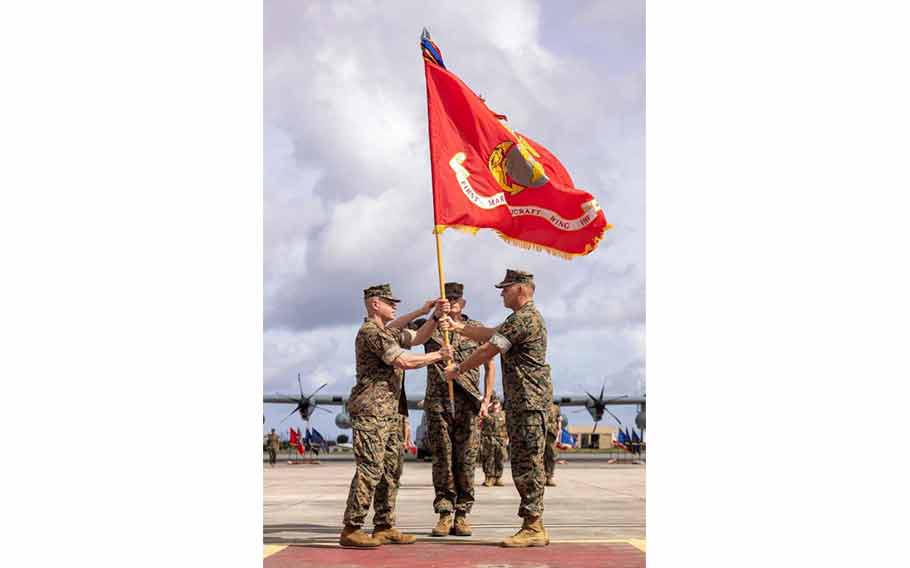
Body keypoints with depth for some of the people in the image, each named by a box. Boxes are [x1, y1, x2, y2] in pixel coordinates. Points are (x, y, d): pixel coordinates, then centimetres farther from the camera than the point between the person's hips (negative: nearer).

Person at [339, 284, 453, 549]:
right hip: (371, 409, -11)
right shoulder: (370, 332, -12)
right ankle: (351, 530, -12)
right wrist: (438, 356, -8)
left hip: (389, 411, 11)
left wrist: (435, 317, 11)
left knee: (391, 469, 9)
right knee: (370, 468, -13)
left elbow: (417, 337, 26)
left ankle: (384, 527, 13)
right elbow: (404, 361, -18)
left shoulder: (387, 332, 20)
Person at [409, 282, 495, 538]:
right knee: (441, 459, 1)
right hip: (438, 402, 0)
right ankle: (444, 514, 6)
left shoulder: (476, 329, 7)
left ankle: (462, 514, 7)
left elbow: (489, 365, 12)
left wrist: (487, 399, 1)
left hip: (468, 403, 0)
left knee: (466, 460, 0)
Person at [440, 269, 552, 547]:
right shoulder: (525, 318, 21)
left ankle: (534, 529, -8)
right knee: (524, 466, 10)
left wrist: (458, 369, -1)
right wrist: (457, 326, 21)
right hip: (520, 402, 11)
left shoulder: (524, 318, -15)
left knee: (528, 465, -9)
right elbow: (489, 334, 26)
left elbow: (488, 350, -12)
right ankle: (532, 525, 13)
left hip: (529, 402, -11)